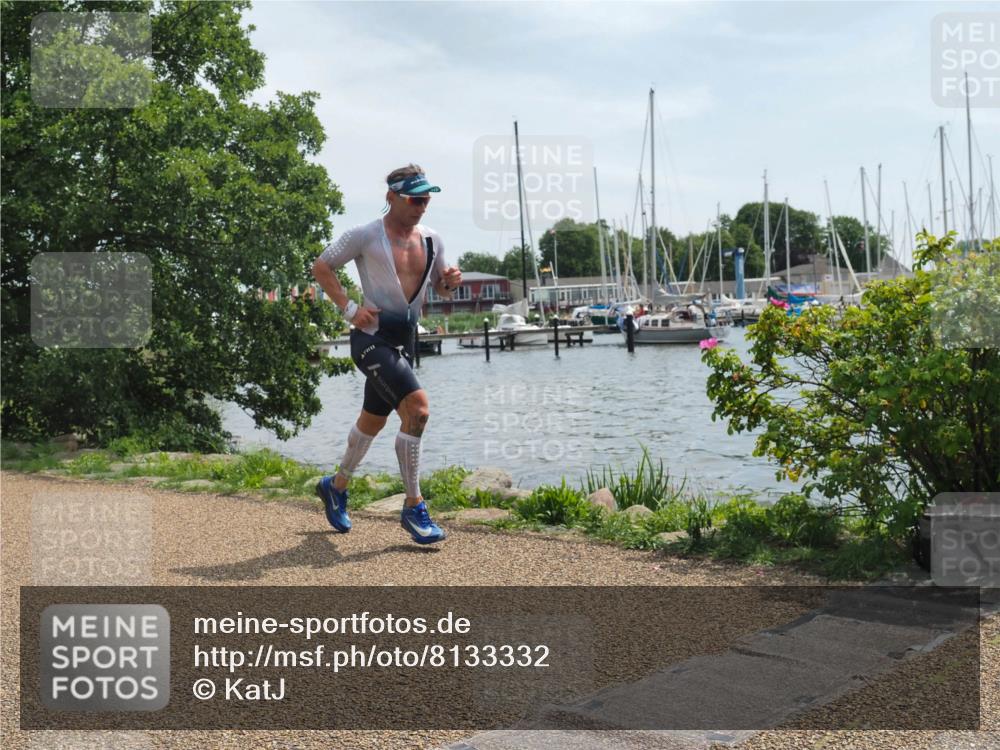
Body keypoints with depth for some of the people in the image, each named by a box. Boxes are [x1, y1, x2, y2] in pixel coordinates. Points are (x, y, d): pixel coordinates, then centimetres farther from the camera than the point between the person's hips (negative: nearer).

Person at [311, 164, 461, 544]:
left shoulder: (431, 240, 10)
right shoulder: (366, 236, -8)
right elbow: (321, 266, -2)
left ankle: (336, 486, 42)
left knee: (373, 421, 19)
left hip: (404, 340, 8)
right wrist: (349, 308, -11)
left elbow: (441, 288, 21)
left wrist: (450, 281, -4)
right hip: (373, 336, -8)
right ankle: (414, 507, -14)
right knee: (417, 409, -22)